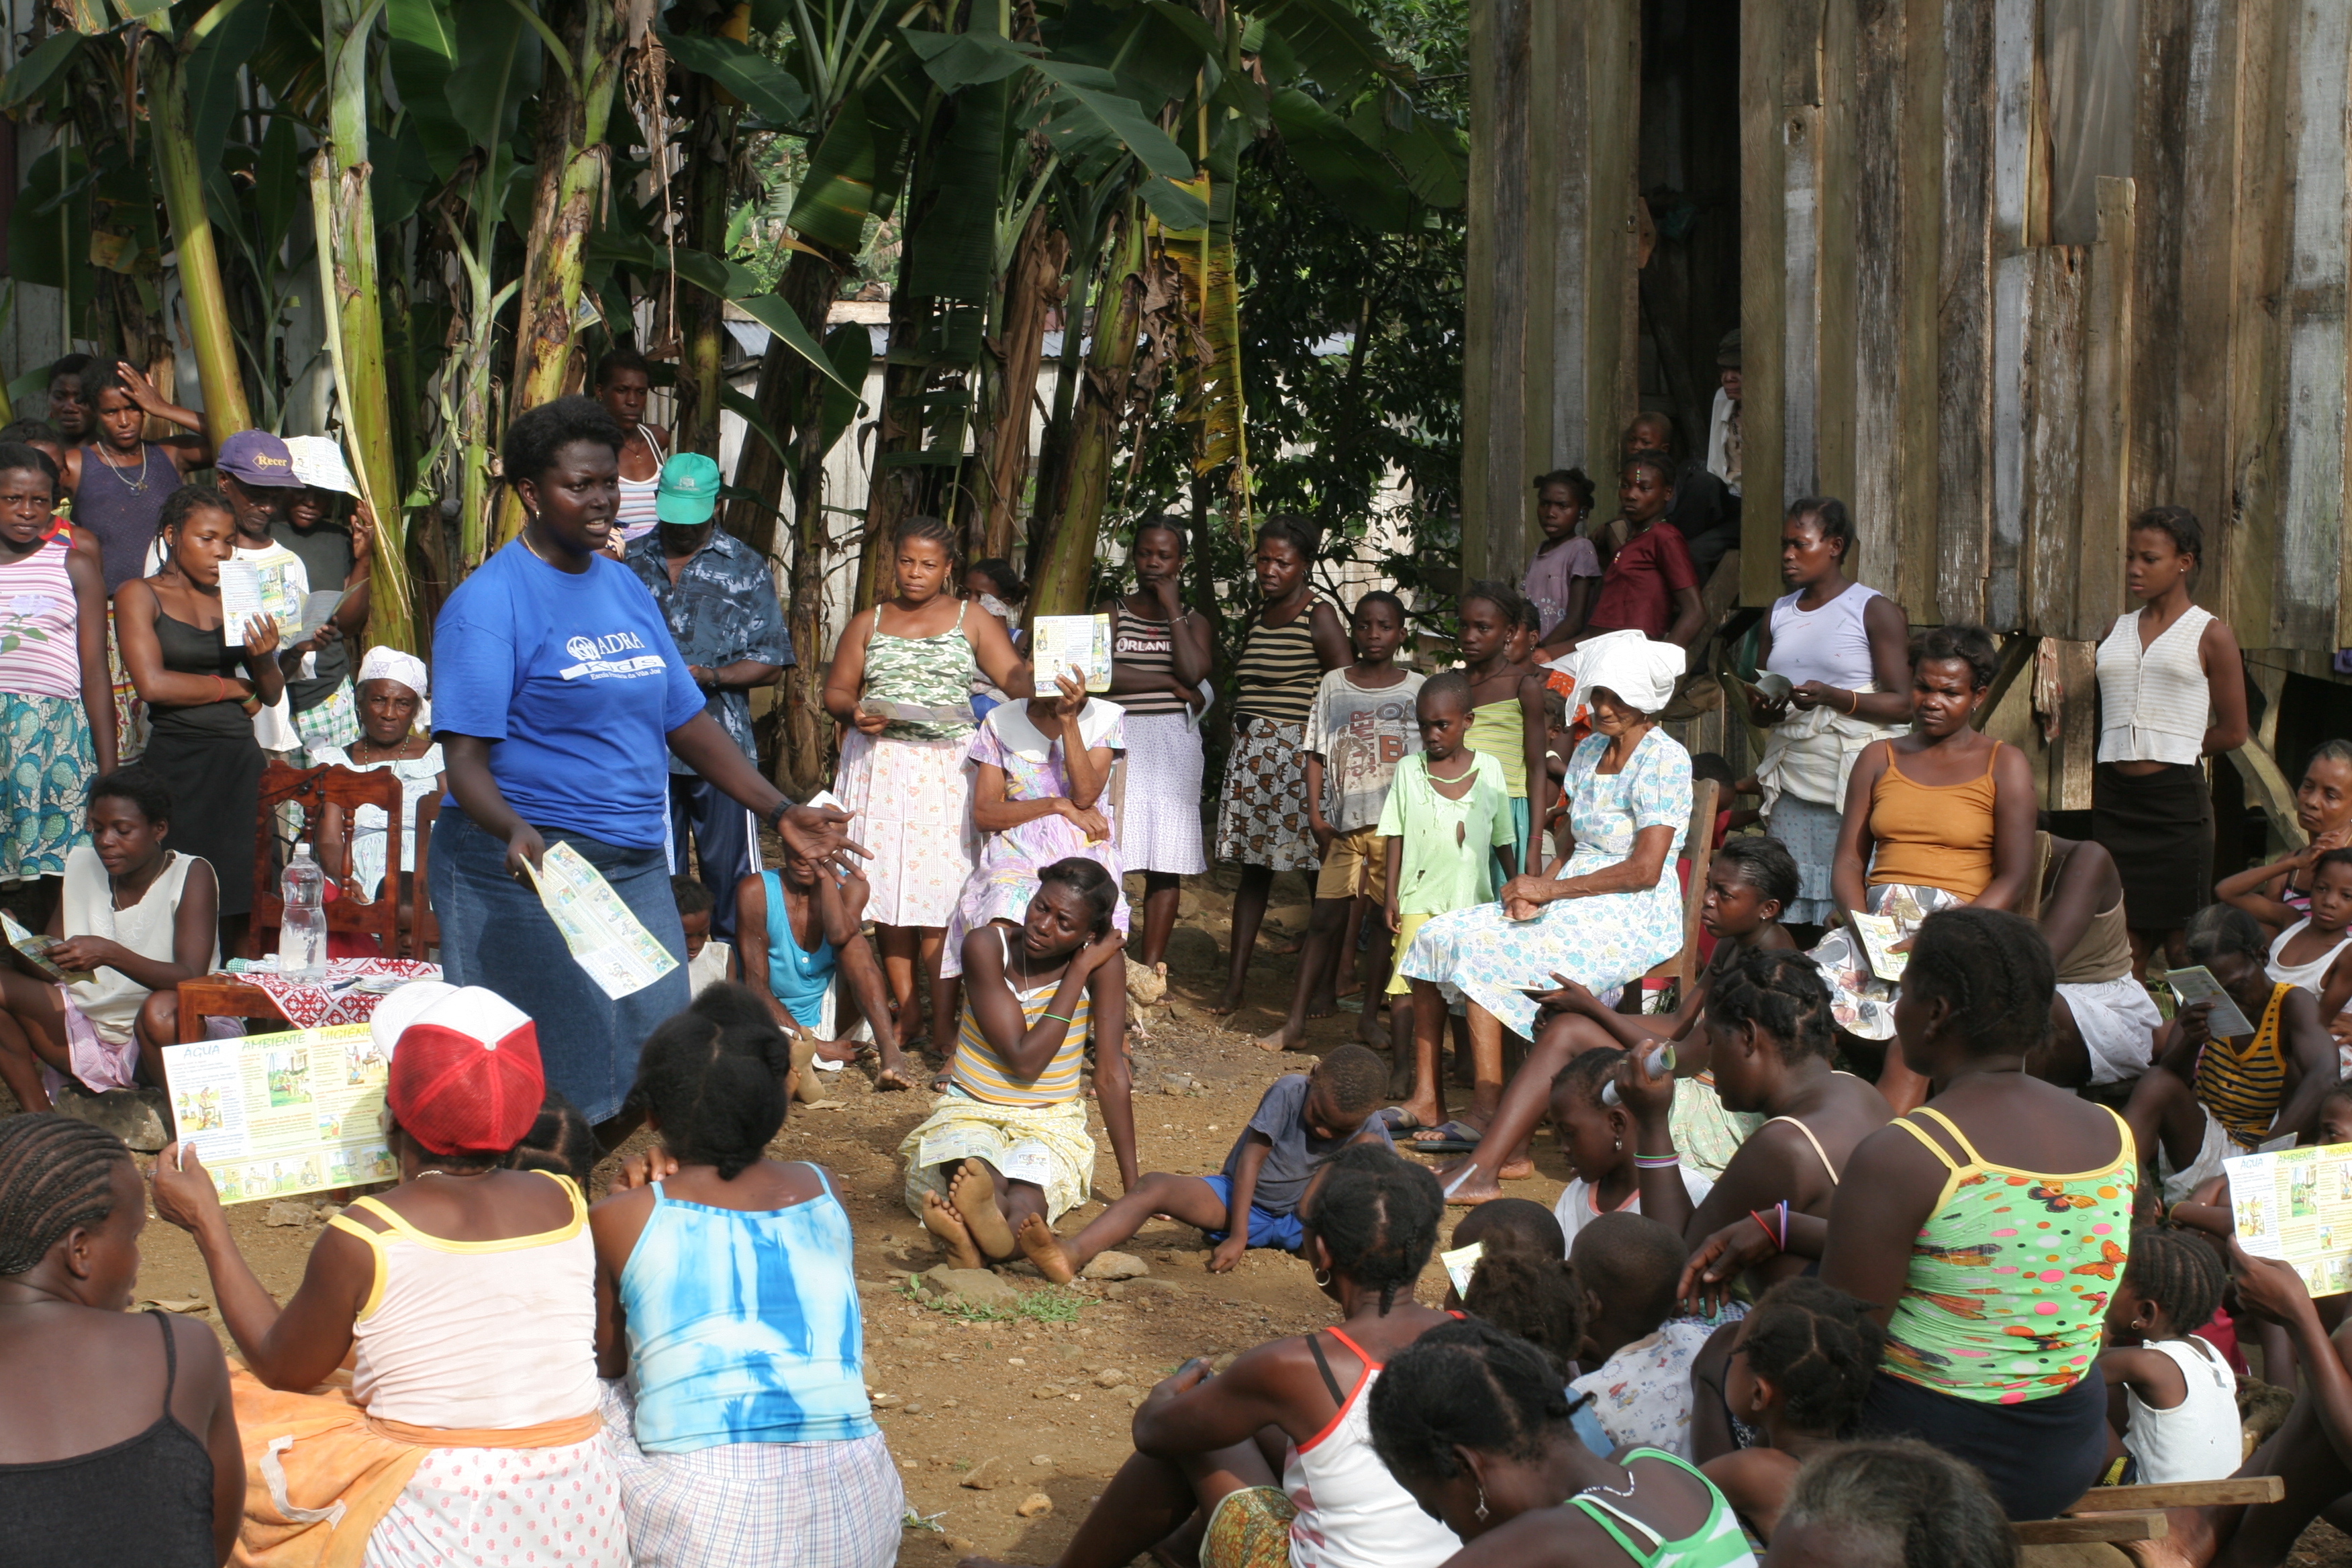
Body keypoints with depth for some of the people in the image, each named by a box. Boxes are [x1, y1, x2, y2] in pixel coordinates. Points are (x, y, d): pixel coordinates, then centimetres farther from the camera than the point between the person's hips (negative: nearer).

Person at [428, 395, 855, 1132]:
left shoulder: (625, 587, 14)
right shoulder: (489, 601, -9)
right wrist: (515, 831, -36)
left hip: (636, 869, 7)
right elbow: (464, 756, -17)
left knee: (644, 1069, 5)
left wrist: (781, 811, 8)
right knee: (547, 1080, -7)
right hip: (531, 874, -7)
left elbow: (687, 720, 18)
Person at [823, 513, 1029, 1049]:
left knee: (939, 893, -10)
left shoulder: (972, 621, 8)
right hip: (880, 769, 2)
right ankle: (905, 1018, 5)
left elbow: (1017, 678, -2)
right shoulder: (869, 622, 14)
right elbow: (835, 690, 13)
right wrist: (855, 713, -10)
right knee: (888, 890, -1)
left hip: (946, 771, -2)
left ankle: (943, 1026, -10)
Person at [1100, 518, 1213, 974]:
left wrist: (1173, 609, -2)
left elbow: (1194, 672, -6)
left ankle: (1151, 966, 5)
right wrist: (1172, 685, -6)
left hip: (1174, 746, 2)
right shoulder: (1111, 612, 9)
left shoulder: (1193, 620, 14)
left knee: (1167, 862, -1)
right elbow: (1101, 674, -8)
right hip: (1119, 739, -2)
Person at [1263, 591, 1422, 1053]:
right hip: (1344, 820, 1)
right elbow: (1317, 754, 8)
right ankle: (1296, 1019, 0)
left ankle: (1371, 1015, 14)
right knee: (1325, 917, -2)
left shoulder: (1417, 688, 5)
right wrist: (1315, 812, -1)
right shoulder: (1335, 685, 8)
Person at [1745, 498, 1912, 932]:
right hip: (1791, 789, 5)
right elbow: (1756, 705, 22)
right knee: (1787, 914, -5)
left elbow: (1903, 704, -7)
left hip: (1855, 786, -5)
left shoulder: (1875, 611, 0)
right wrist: (1763, 709, -2)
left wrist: (1832, 697, -21)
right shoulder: (1780, 612, 18)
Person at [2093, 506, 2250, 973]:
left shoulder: (2210, 633, 2)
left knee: (2180, 945, -2)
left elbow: (2232, 733, 3)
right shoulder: (2117, 630, 16)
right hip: (2114, 798, 4)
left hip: (2175, 795, -4)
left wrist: (2168, 750, 7)